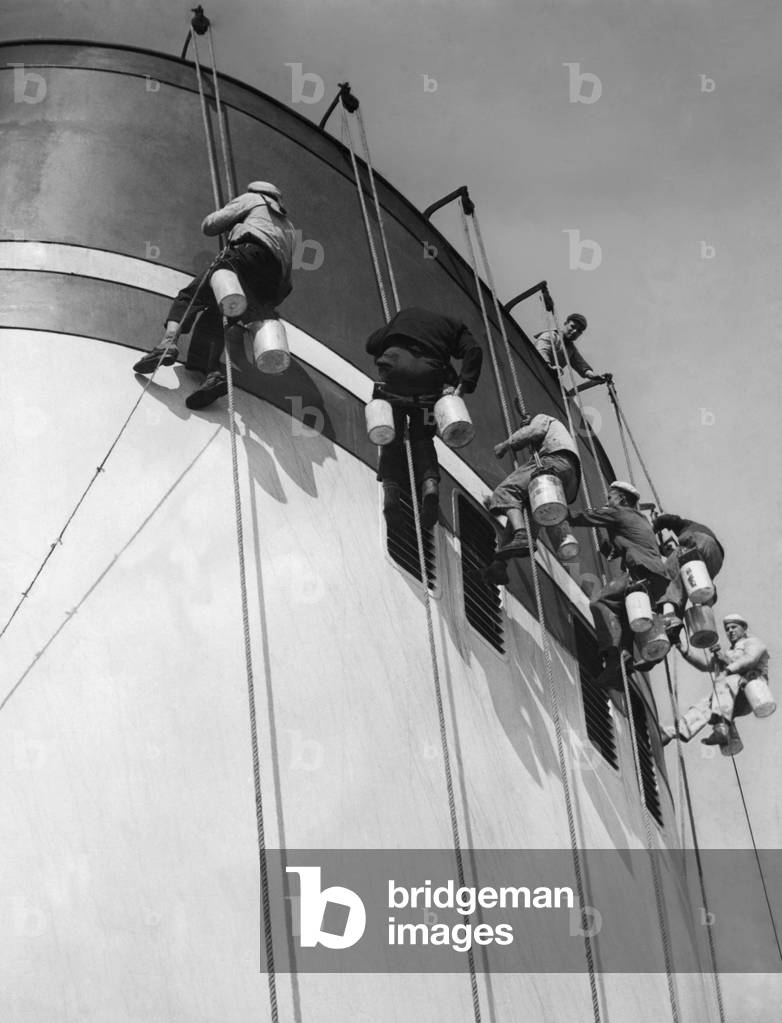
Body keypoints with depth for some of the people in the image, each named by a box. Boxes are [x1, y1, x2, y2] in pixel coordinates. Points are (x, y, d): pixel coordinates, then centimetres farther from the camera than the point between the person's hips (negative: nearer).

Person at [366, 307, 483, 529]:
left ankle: (392, 486, -8)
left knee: (392, 435, 10)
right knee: (421, 436, 14)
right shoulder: (452, 326, 30)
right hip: (429, 376, 0)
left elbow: (372, 344, 27)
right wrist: (463, 385, 1)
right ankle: (429, 482, -10)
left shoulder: (406, 314, 35)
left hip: (394, 368, 0)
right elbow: (474, 351, 8)